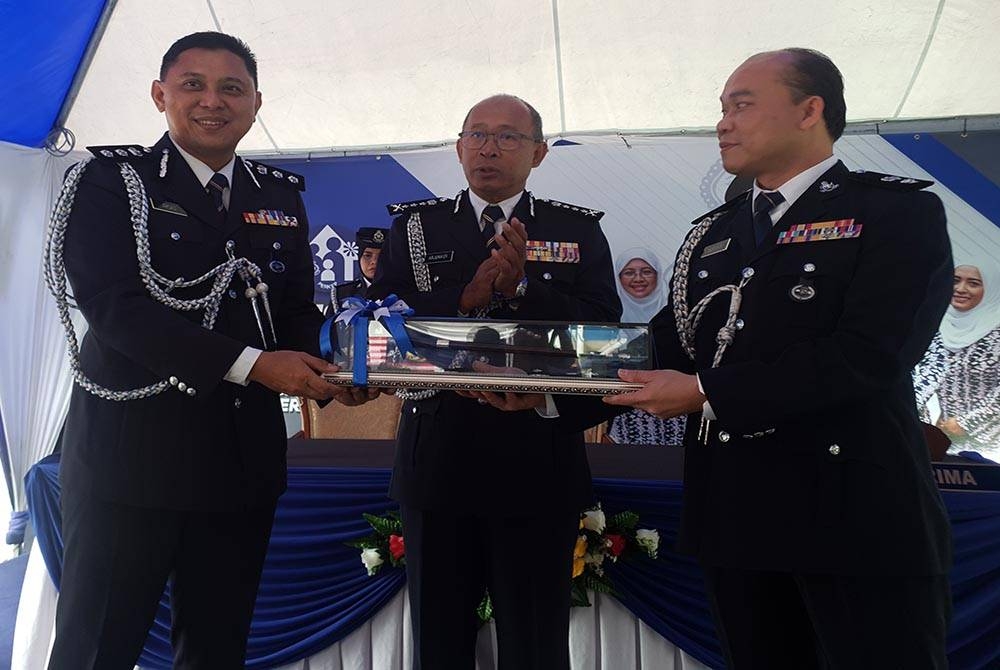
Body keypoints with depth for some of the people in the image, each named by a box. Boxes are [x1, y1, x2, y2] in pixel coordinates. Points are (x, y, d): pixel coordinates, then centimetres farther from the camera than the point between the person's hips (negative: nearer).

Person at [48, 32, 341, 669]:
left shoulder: (282, 196, 11)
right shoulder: (112, 180, -2)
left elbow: (298, 309, 11)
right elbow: (113, 305, -15)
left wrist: (324, 370, -12)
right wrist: (253, 365, -23)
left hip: (244, 453, 4)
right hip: (131, 445, -4)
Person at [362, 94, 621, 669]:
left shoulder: (579, 231, 5)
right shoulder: (415, 227, 8)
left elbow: (603, 332, -5)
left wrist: (522, 287, -17)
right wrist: (466, 298, -15)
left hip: (538, 465, -1)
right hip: (437, 462, 1)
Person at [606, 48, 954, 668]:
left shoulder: (898, 212, -5)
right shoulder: (711, 235, 15)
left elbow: (868, 355, -19)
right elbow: (670, 347, 10)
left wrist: (706, 393, -17)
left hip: (858, 517, -5)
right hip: (735, 517, 6)